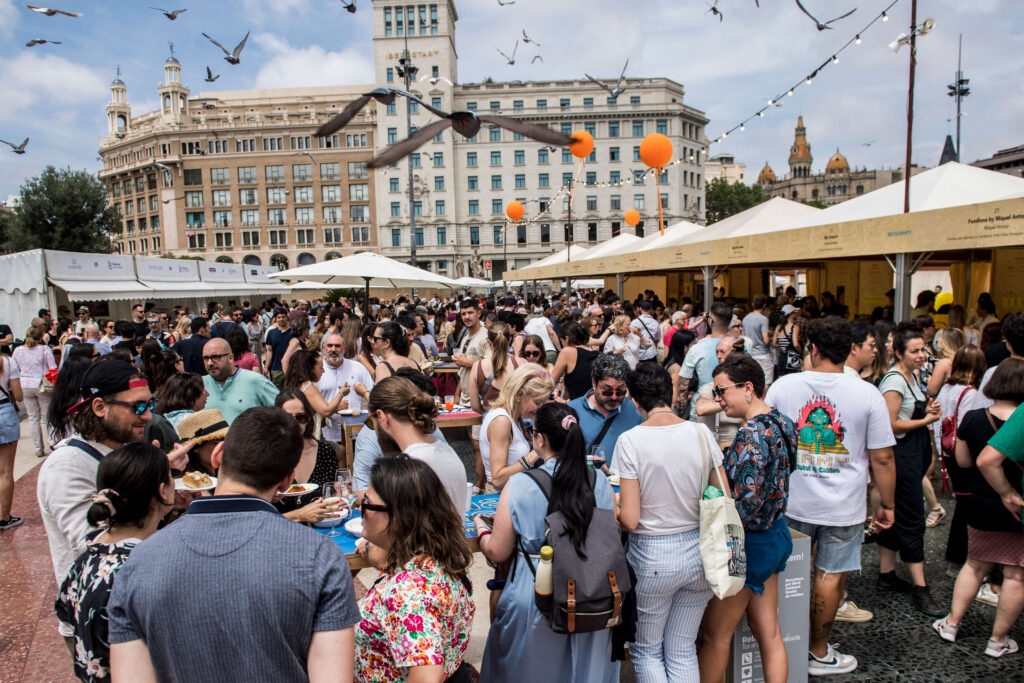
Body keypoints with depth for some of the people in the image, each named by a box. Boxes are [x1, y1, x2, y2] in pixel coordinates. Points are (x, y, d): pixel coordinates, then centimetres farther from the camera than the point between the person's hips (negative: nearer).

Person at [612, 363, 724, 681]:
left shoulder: (630, 441, -16)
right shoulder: (701, 433, -5)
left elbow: (629, 520, -18)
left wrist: (611, 511, 3)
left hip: (652, 556, -4)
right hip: (698, 551, 4)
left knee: (647, 651, 17)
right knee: (683, 651, 19)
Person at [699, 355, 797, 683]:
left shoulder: (751, 435, -25)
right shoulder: (780, 422, 4)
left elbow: (746, 504, -27)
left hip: (749, 543, -9)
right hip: (775, 536, 9)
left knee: (716, 634, 9)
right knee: (769, 633, 17)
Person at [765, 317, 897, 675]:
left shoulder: (783, 386, -7)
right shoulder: (867, 394, -11)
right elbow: (882, 458, -7)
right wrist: (886, 504, 7)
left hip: (791, 500, 2)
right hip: (843, 505, -1)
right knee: (830, 575, 12)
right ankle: (818, 651, 26)